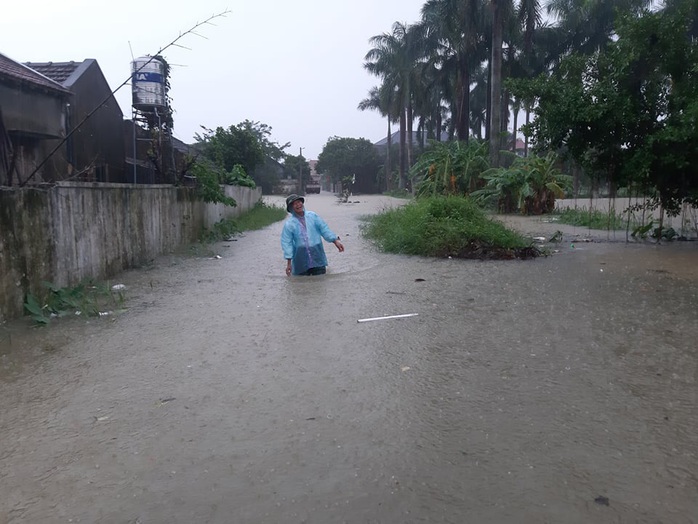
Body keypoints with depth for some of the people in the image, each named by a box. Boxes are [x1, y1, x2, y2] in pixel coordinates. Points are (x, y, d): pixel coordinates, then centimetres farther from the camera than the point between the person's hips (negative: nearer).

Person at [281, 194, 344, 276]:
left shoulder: (313, 216, 5)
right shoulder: (289, 224, -3)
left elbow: (324, 229, 6)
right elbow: (286, 243, -4)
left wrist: (335, 240, -6)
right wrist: (289, 263, -8)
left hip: (317, 259, 2)